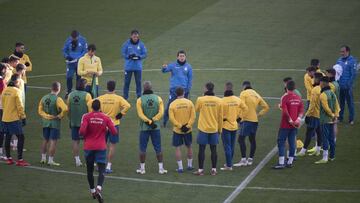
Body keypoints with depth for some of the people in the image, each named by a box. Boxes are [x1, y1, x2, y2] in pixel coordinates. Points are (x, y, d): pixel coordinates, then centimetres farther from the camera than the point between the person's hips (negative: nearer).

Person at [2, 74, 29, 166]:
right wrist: (23, 117, -7)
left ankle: (8, 158, 20)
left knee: (8, 137, 15)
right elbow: (19, 106, -14)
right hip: (14, 119, -8)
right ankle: (19, 160, -8)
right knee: (21, 137, -4)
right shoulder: (16, 91, -14)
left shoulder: (5, 91, 7)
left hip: (5, 118, 8)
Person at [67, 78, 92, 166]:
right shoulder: (87, 95, -11)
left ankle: (77, 160, 9)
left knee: (75, 141, 8)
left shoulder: (70, 95, 2)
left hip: (74, 122, 3)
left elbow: (68, 109, 8)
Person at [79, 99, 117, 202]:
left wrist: (84, 136, 3)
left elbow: (82, 131, -19)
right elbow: (114, 132, -3)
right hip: (101, 147, -1)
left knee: (90, 170, 17)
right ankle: (99, 188, -28)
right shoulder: (105, 118, -3)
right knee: (101, 170, -4)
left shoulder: (86, 117, -7)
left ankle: (92, 191, 27)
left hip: (88, 147, 1)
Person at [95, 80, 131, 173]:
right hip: (114, 124, -3)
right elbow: (127, 106, -21)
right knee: (112, 145, 5)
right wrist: (121, 114, -9)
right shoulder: (118, 98, -9)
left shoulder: (101, 98, -2)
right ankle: (108, 166, 3)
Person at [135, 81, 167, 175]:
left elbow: (140, 114, -12)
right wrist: (153, 120, -7)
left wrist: (149, 121, -10)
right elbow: (161, 112, -7)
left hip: (144, 127, -1)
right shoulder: (158, 98, -2)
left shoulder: (140, 100, -7)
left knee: (143, 148, 8)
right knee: (158, 148, 7)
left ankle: (142, 168, 12)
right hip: (156, 127, 1)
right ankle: (161, 168, 8)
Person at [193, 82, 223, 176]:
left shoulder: (200, 99, -10)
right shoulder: (219, 101, -4)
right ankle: (214, 170, 13)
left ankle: (200, 170, 6)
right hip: (214, 129, 2)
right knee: (213, 149, 9)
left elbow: (196, 109, 10)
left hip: (203, 129, -2)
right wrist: (219, 129, 13)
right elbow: (220, 116, 2)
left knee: (201, 149, 4)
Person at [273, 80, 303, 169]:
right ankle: (290, 162, 14)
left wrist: (290, 120, -9)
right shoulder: (298, 97, 6)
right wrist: (298, 119, -5)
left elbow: (285, 111, -18)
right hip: (294, 125, 6)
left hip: (285, 125, -6)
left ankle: (281, 163, -6)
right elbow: (301, 109, 3)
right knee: (292, 143, 11)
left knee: (281, 142, -1)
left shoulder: (285, 97, -13)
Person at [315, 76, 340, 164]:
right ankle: (332, 156, 24)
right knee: (331, 138, 15)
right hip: (332, 120, 8)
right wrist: (336, 115, 3)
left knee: (325, 138, -8)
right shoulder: (332, 93, 9)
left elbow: (326, 108, -21)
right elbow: (337, 105, 8)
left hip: (325, 120, -8)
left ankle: (325, 158, -9)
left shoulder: (323, 95, -17)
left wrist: (332, 115, -9)